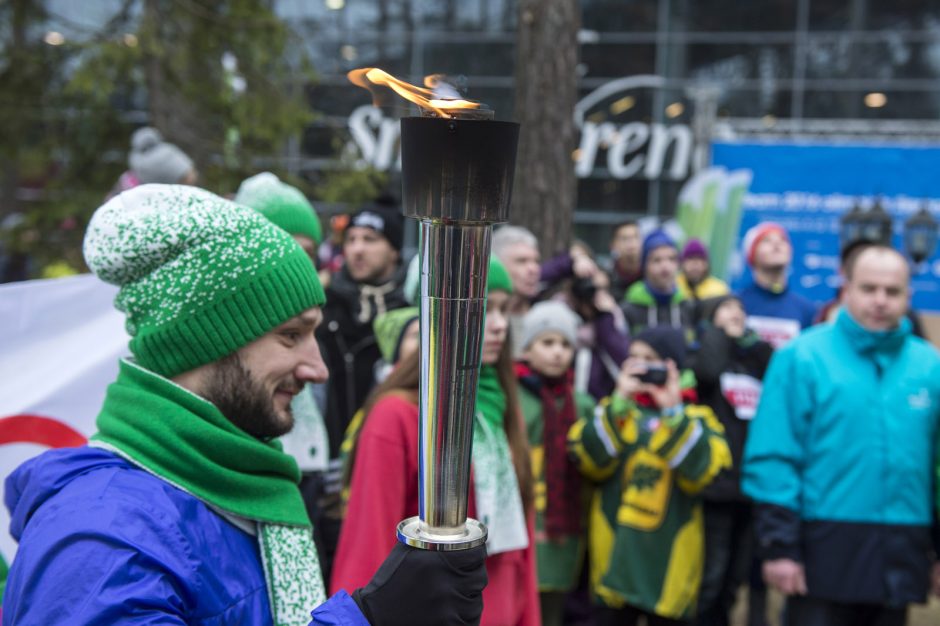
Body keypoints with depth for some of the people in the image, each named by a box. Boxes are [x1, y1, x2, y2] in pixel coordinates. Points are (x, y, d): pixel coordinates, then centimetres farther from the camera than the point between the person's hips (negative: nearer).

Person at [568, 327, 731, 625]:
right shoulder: (614, 410, 9)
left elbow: (703, 470, -15)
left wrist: (673, 413, -19)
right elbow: (589, 461, -10)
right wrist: (620, 401, -16)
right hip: (616, 554, 1)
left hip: (670, 559, -1)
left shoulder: (696, 417, 4)